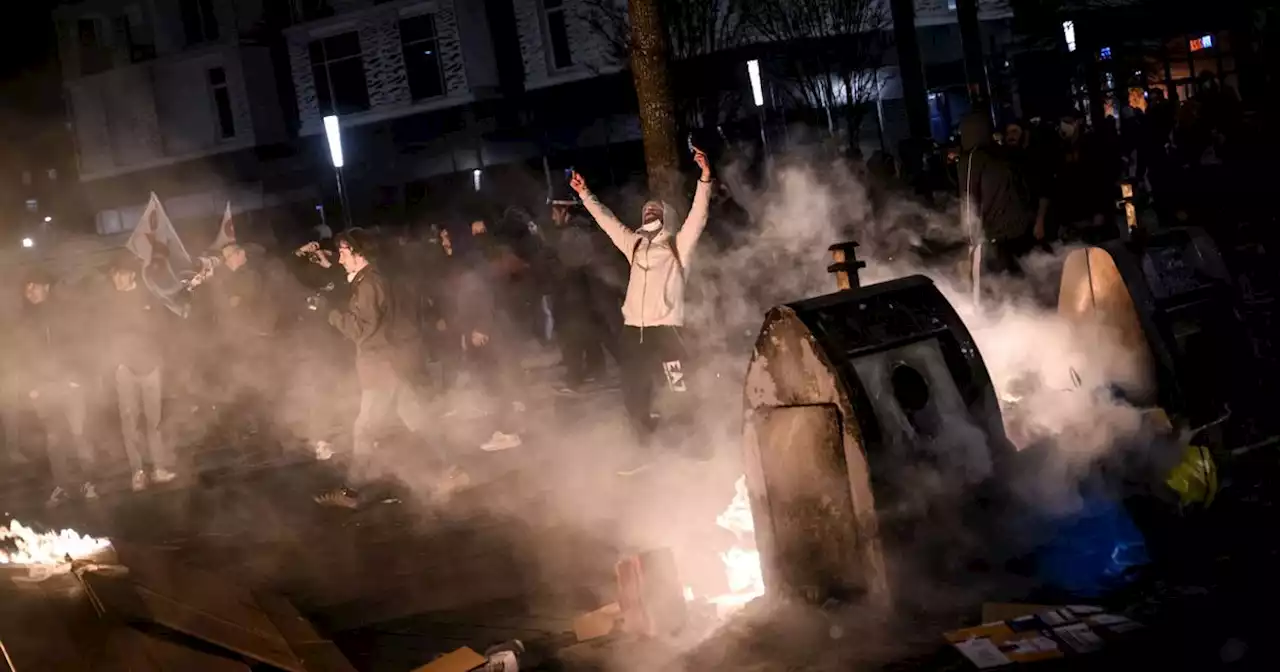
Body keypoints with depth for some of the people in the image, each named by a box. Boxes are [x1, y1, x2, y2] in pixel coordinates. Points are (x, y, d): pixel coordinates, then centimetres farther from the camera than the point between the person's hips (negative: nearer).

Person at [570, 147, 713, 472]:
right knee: (633, 394, 9)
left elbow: (698, 213, -5)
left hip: (666, 328, -6)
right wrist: (585, 194, 26)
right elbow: (606, 219, 28)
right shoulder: (634, 243, 21)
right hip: (634, 329, 6)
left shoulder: (679, 243, 7)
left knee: (680, 392, -7)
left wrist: (705, 178, -17)